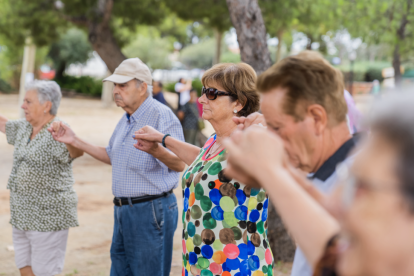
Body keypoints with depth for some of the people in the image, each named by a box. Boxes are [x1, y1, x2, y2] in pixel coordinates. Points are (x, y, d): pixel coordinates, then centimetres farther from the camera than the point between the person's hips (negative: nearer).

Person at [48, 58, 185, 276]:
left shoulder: (161, 115, -16)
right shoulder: (126, 120, 13)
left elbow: (180, 164, -24)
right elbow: (112, 156, 24)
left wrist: (156, 150, -44)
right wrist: (75, 141, 20)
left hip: (150, 209, -9)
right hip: (123, 209, 9)